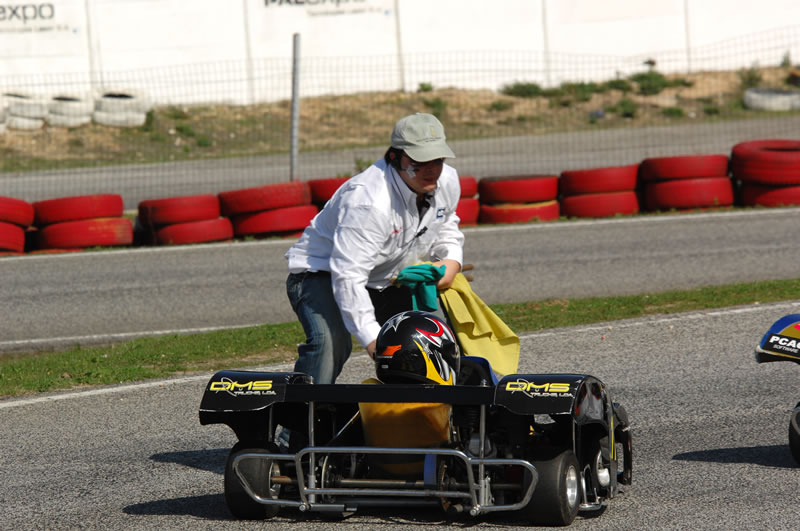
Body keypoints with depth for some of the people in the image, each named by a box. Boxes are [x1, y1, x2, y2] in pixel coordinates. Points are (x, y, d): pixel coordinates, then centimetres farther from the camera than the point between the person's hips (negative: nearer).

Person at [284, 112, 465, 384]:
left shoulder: (447, 181, -8)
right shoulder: (368, 201, -35)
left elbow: (445, 226, 17)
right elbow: (348, 276, -39)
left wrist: (452, 260, -6)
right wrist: (372, 339, -44)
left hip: (386, 280, 8)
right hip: (323, 273, -8)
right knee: (330, 342, -34)